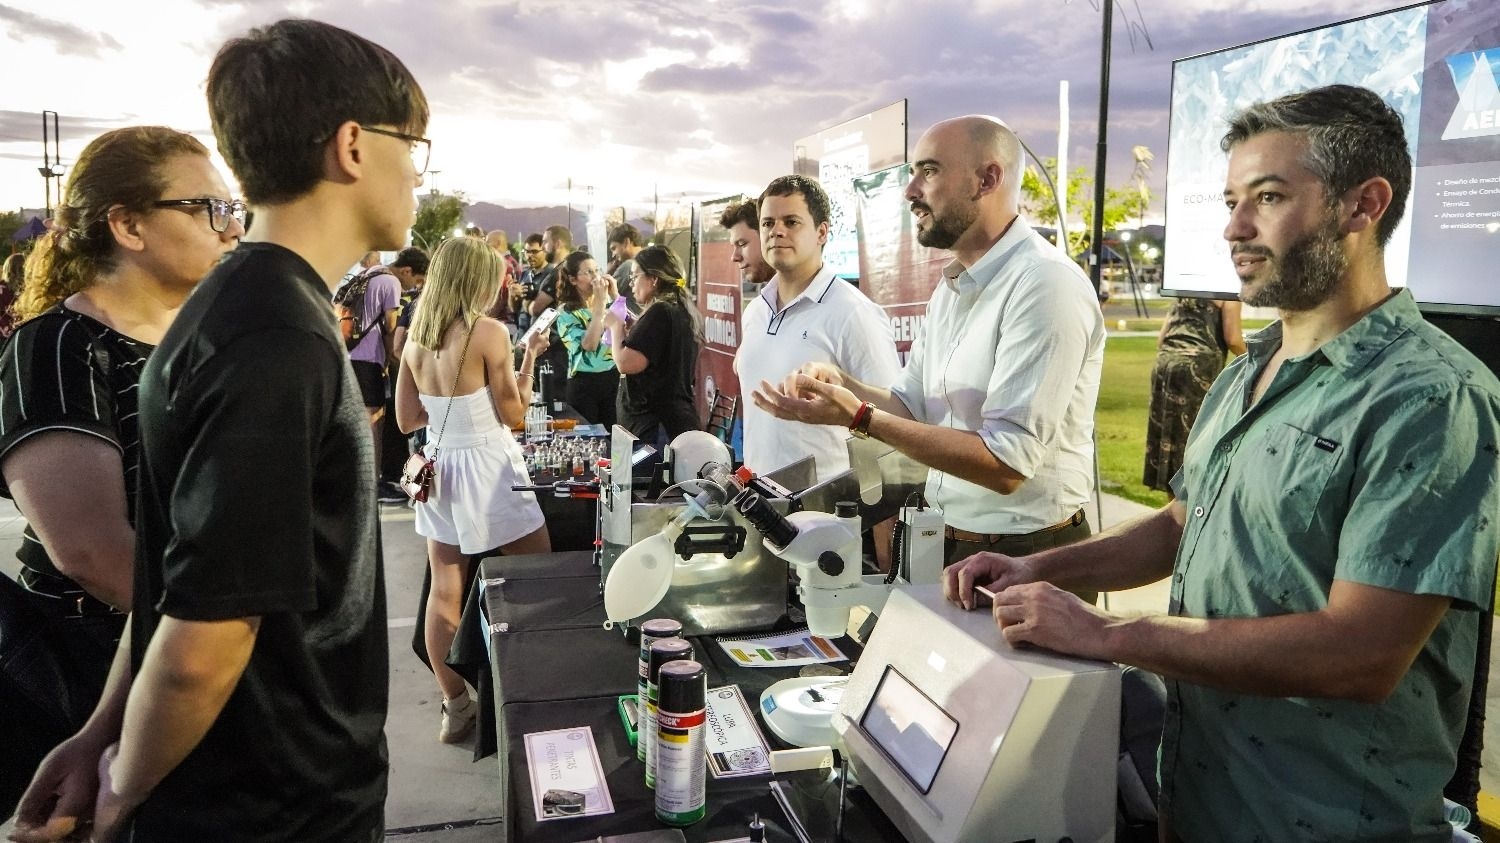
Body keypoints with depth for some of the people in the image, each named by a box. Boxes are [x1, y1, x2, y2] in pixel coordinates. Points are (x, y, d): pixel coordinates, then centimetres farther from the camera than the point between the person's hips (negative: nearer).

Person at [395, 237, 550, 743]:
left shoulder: (416, 339, 4)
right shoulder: (489, 331, -14)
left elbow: (407, 420, 9)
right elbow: (514, 413, -10)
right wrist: (529, 359, 2)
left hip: (439, 468, 7)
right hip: (487, 467, -6)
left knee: (445, 593, 10)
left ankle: (456, 708, 19)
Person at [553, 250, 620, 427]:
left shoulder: (608, 303, 6)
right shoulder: (567, 312, -7)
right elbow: (589, 344, -23)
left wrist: (614, 296, -10)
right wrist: (599, 303, -20)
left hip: (614, 377, 4)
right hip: (585, 383, -4)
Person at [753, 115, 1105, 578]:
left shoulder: (1045, 284, -23)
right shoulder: (952, 284, 8)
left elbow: (1006, 464, -27)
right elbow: (913, 405, 12)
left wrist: (859, 417, -26)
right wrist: (841, 384, -8)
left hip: (1026, 559, -8)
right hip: (948, 541, 9)